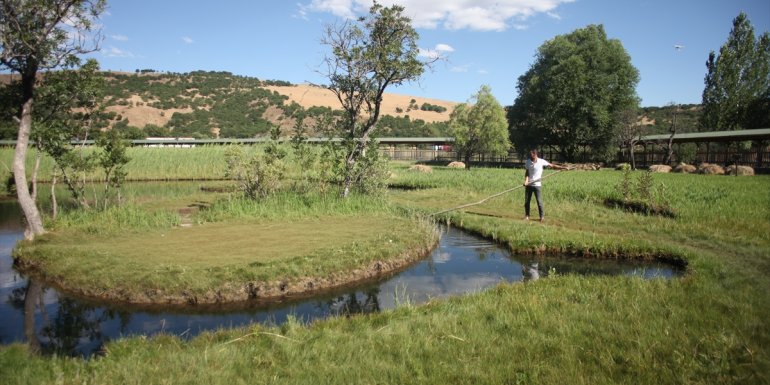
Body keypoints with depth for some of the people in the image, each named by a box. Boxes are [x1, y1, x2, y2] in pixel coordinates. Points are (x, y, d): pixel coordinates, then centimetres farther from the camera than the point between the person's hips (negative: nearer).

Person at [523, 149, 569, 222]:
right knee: (526, 201, 5)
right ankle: (527, 216, 17)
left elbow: (552, 166, -5)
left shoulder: (541, 161, -9)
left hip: (537, 185, -3)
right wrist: (526, 180, -11)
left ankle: (542, 216, 6)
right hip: (528, 185, 3)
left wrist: (564, 167, -10)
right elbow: (527, 172, 6)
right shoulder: (528, 162, 1)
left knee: (539, 201, -5)